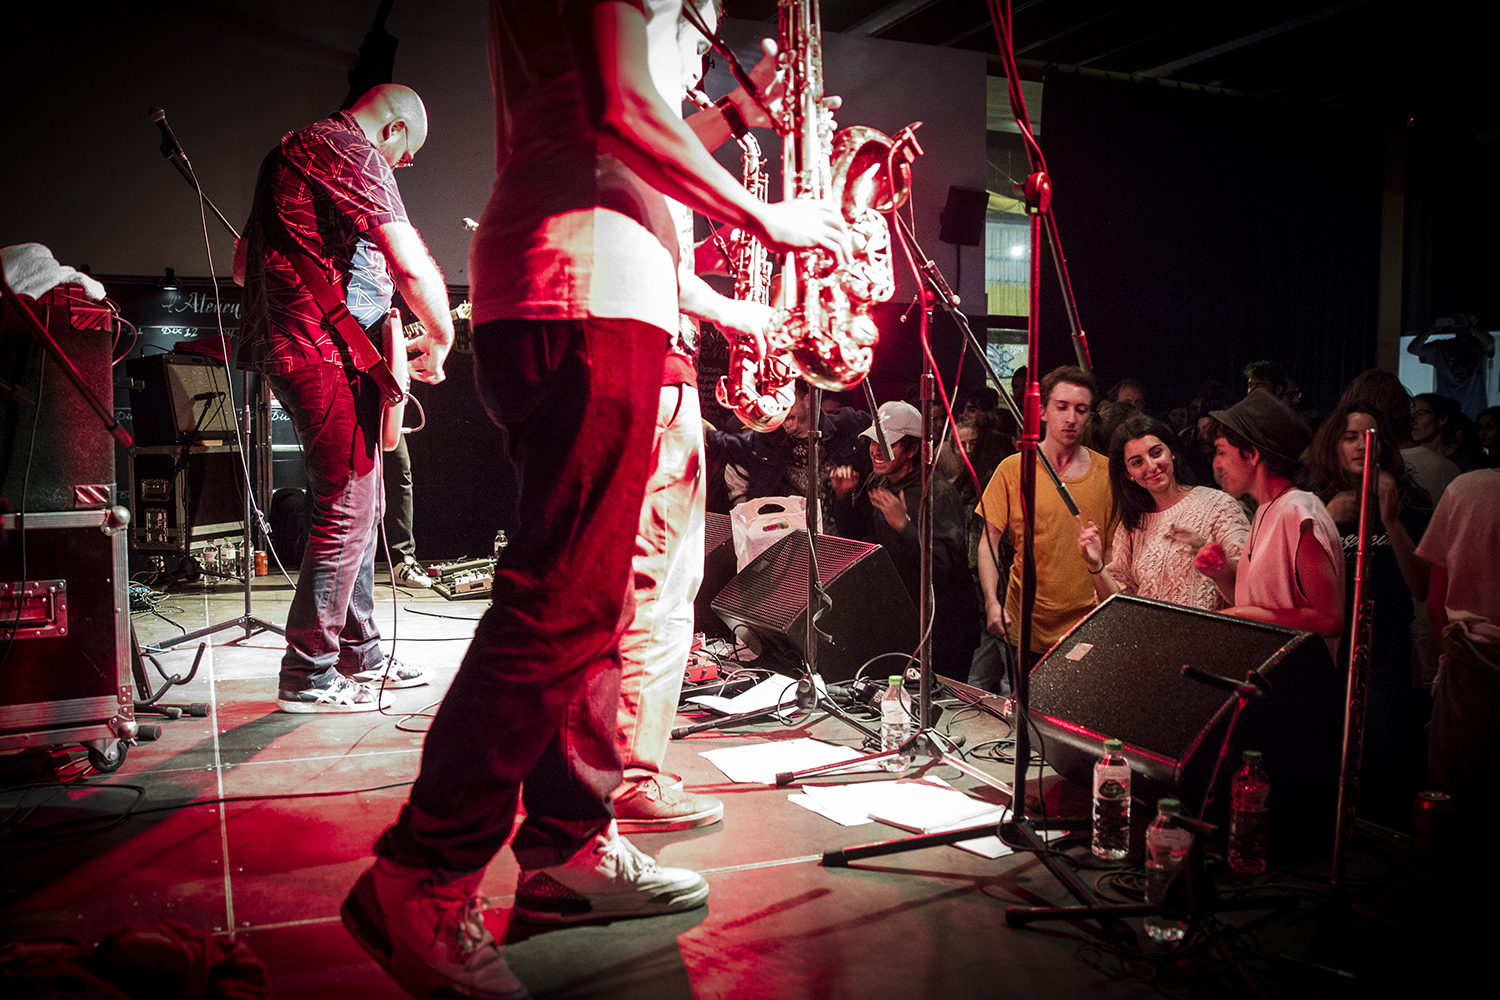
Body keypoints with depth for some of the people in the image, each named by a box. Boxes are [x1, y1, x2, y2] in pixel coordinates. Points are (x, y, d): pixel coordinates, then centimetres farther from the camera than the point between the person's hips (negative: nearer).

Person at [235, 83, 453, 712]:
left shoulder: (292, 149, 23)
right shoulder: (355, 152, -10)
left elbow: (242, 265, 28)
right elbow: (412, 267, -21)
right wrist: (439, 342, -8)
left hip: (285, 346, 11)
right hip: (329, 354, -11)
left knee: (358, 507, 15)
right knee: (346, 514, -7)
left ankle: (360, 654, 24)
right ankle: (308, 675, 0)